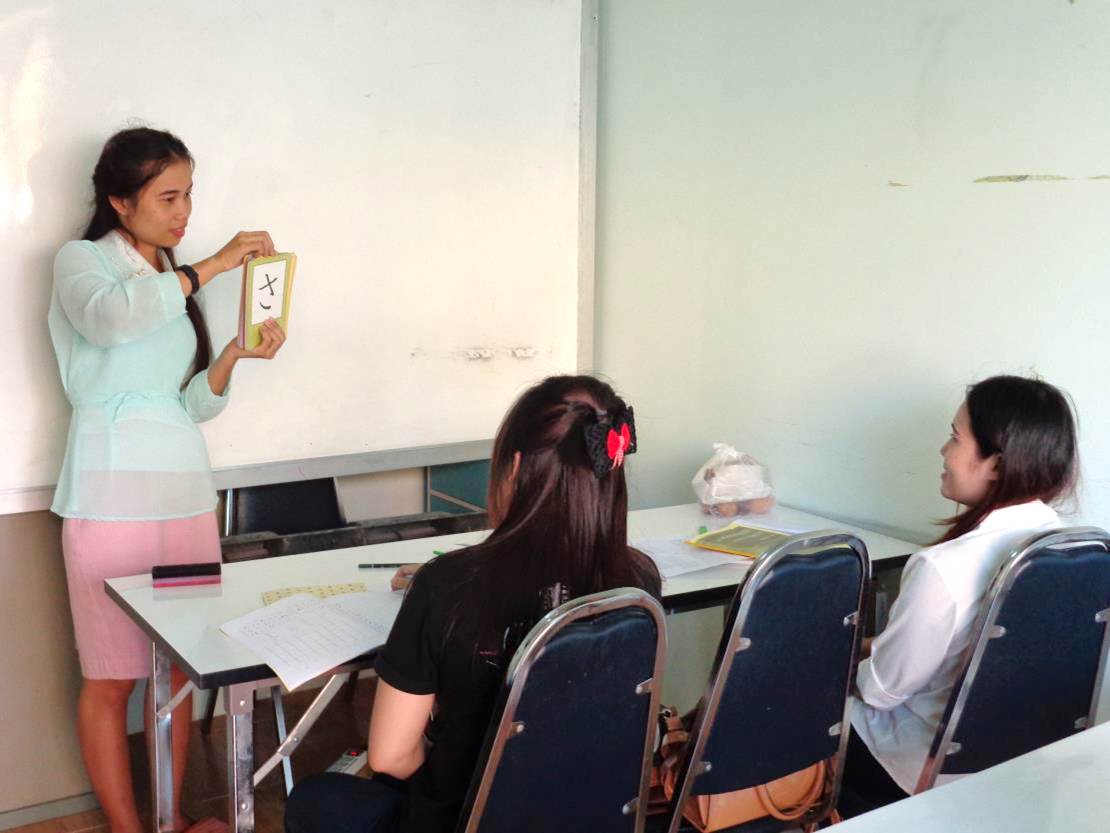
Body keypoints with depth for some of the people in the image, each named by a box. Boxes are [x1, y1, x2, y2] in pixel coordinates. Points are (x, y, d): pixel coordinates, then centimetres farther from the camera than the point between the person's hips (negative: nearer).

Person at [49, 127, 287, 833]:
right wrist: (212, 267, -18)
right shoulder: (81, 261, 2)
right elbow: (111, 318, -24)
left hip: (186, 487, 5)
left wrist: (232, 358, -5)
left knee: (182, 665, 8)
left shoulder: (175, 283, 18)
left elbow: (194, 405, 13)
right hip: (112, 491, -5)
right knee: (111, 676, 1)